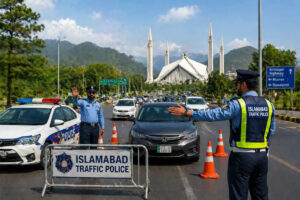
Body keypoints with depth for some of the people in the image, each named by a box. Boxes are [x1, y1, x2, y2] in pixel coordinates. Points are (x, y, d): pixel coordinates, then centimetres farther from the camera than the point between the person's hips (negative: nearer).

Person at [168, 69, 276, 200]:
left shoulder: (237, 105, -13)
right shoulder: (268, 105, 5)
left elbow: (213, 115, -15)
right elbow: (271, 131, 11)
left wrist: (186, 113, -10)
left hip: (242, 156, -6)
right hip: (262, 156, 6)